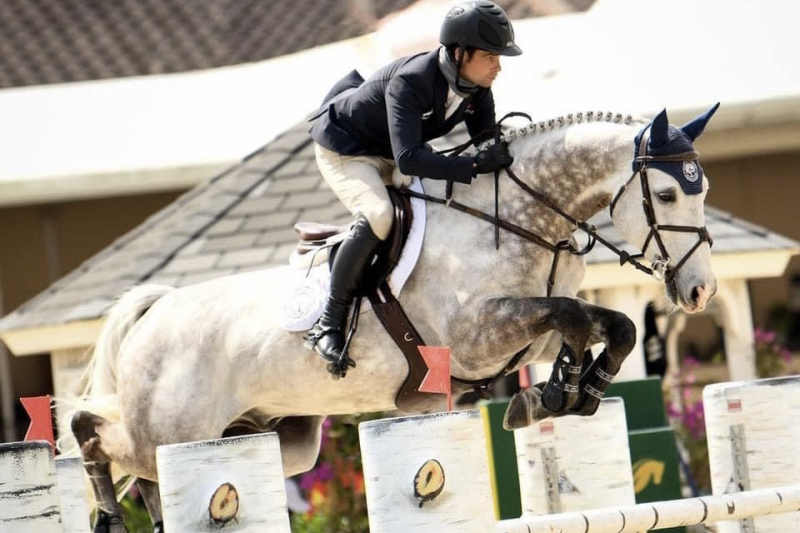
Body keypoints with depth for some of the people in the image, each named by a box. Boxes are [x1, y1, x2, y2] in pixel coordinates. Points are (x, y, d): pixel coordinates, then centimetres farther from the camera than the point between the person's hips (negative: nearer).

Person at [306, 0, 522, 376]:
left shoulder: (477, 90, -14)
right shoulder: (409, 82, -38)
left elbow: (486, 141, -3)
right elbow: (408, 159, -47)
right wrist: (475, 165, -53)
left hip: (387, 156, 8)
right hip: (343, 148, -8)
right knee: (378, 214, -33)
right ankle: (328, 324, -26)